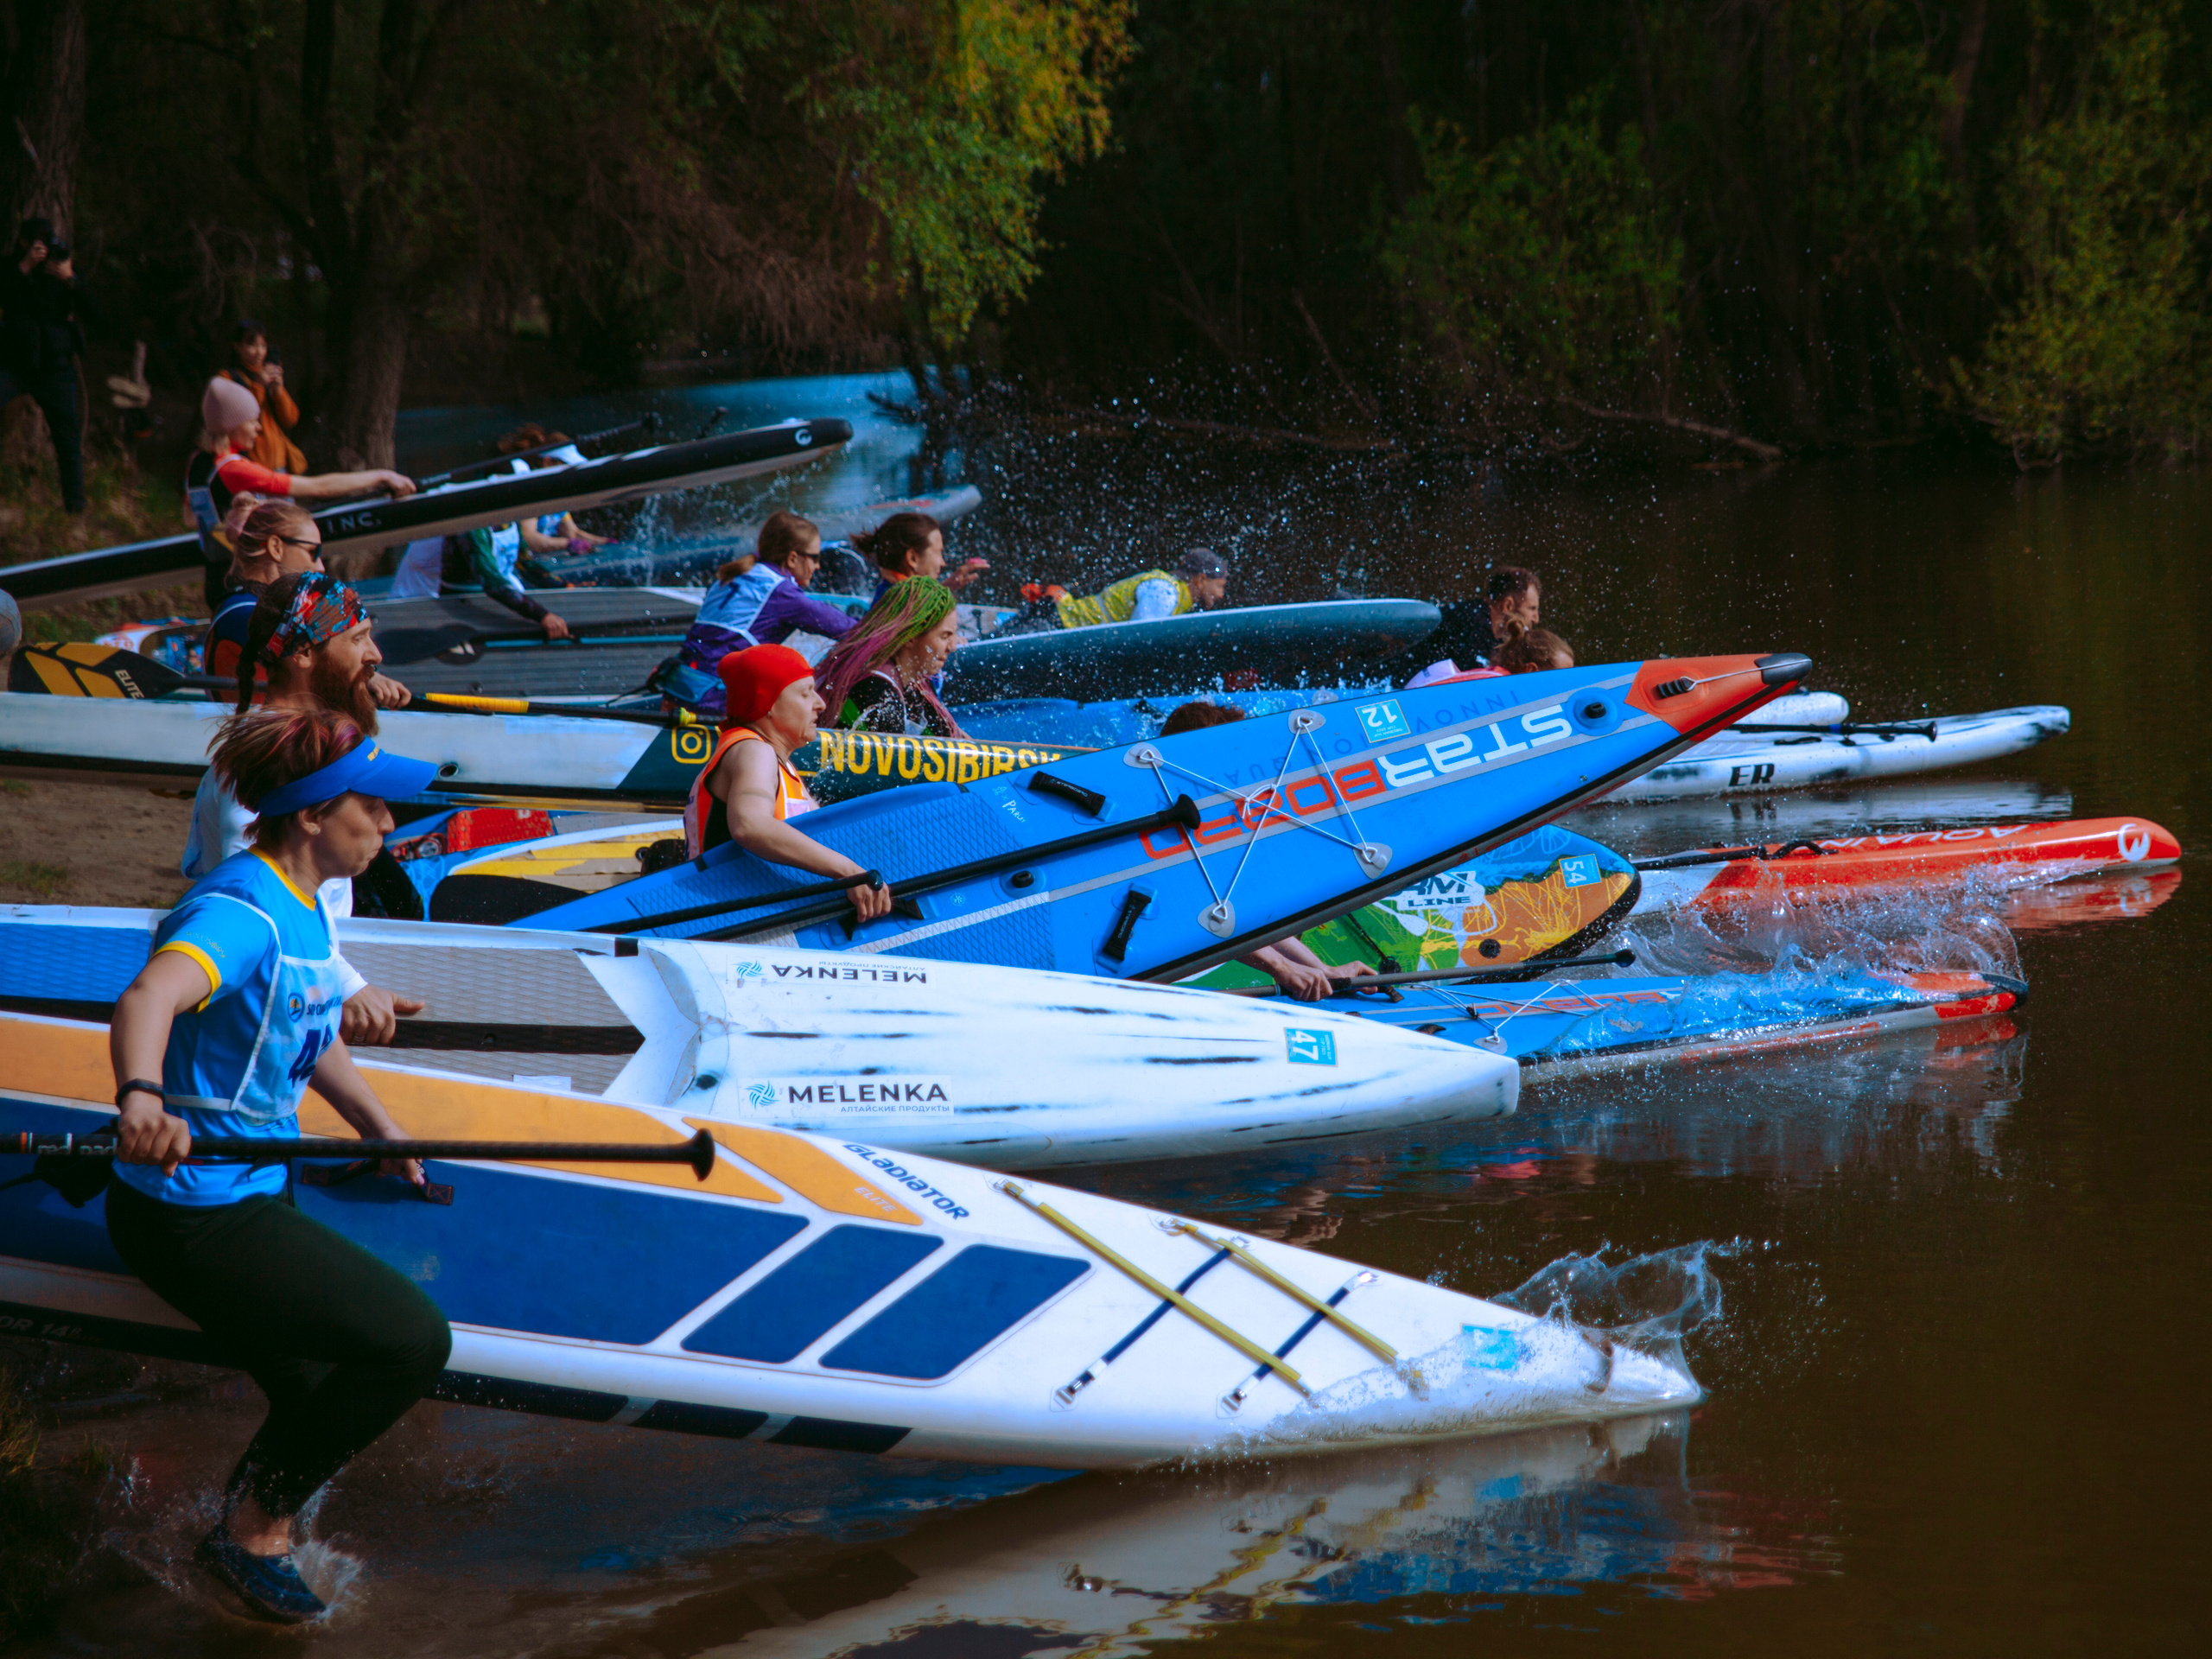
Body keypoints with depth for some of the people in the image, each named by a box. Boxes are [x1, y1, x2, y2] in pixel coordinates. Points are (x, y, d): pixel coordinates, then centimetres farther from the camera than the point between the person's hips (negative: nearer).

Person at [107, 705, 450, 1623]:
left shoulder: (306, 908, 8)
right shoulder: (243, 911, -24)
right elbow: (150, 996, -45)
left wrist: (384, 1131, 29)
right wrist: (141, 1096, -64)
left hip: (247, 1200, 10)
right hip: (194, 1217, -10)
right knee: (414, 1338, -16)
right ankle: (253, 1529, -3)